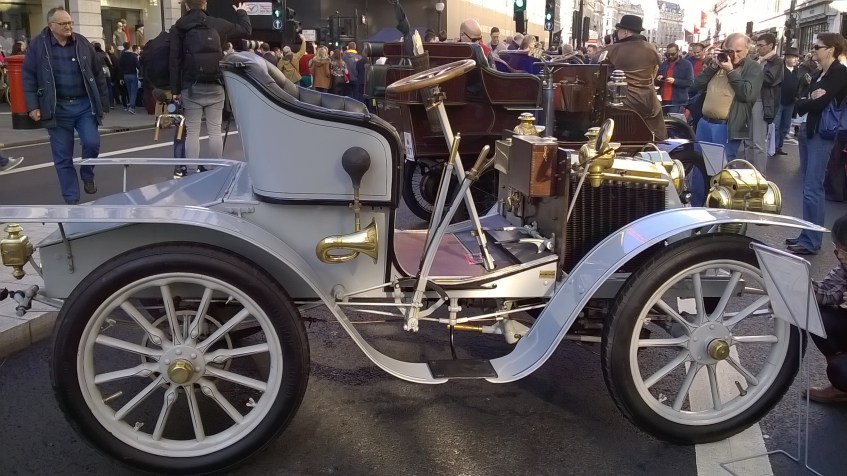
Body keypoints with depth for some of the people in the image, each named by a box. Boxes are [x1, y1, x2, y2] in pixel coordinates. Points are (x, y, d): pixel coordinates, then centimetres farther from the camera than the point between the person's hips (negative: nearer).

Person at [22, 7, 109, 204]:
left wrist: (102, 103, 8)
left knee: (92, 143, -11)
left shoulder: (82, 43, 3)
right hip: (57, 108, -1)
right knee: (62, 157, 3)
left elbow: (98, 75, 9)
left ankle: (87, 175, 22)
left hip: (85, 104, 1)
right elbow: (29, 77, 0)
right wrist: (32, 106, -7)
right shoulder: (38, 45, -2)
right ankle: (71, 199, 14)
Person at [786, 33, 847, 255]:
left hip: (822, 134, -9)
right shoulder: (819, 74, 17)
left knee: (812, 189, -9)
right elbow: (799, 104, 9)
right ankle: (807, 235, 18)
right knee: (808, 187, 11)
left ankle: (811, 241, -4)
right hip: (806, 131, 9)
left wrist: (805, 102, 0)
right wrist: (810, 98, -11)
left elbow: (819, 104, -19)